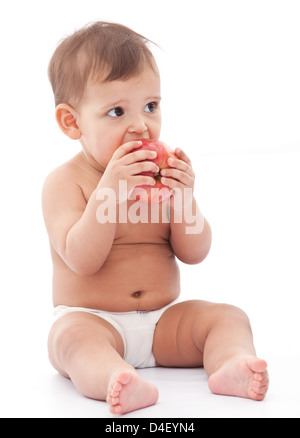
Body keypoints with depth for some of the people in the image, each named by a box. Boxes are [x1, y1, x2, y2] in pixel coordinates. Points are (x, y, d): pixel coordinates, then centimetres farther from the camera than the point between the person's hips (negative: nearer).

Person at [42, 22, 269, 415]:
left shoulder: (161, 174, 4)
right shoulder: (64, 182, -7)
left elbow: (194, 253, 0)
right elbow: (82, 260, -21)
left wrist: (183, 199, -17)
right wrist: (108, 191, -30)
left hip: (164, 319, 4)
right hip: (90, 319, -4)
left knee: (228, 316, -14)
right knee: (72, 337, -34)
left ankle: (228, 364, -41)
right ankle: (116, 380, -60)